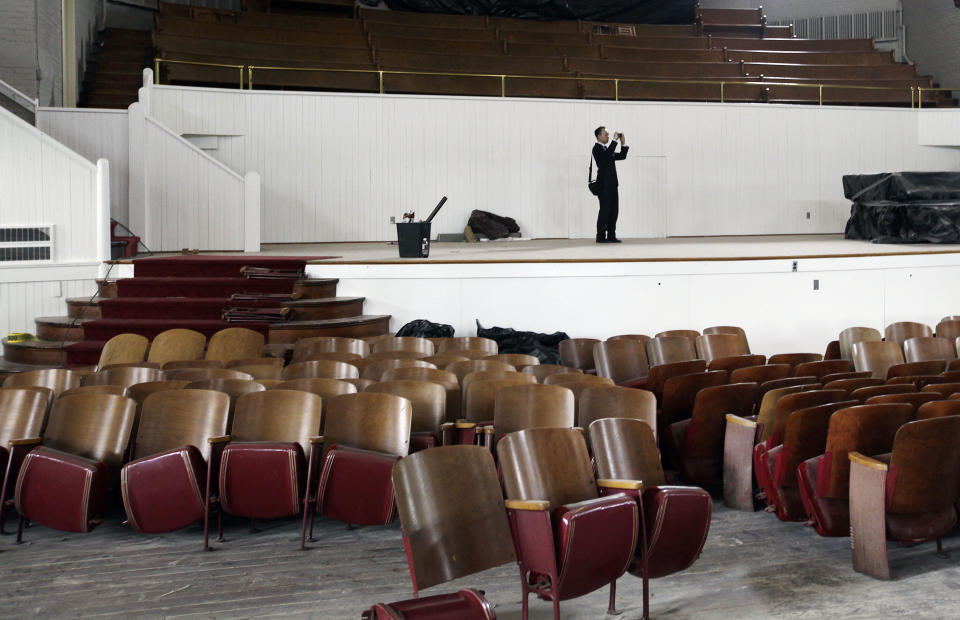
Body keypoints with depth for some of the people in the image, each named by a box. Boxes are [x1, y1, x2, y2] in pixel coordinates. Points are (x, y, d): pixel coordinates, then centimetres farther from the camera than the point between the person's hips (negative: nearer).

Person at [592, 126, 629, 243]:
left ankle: (611, 236, 10)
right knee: (604, 211, -7)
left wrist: (623, 143, 9)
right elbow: (608, 154, -26)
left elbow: (622, 156, 20)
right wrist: (614, 140, -20)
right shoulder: (597, 148, -7)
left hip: (612, 185, 9)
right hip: (604, 185, -9)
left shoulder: (607, 149, 21)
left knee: (614, 211, 7)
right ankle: (601, 237, -3)